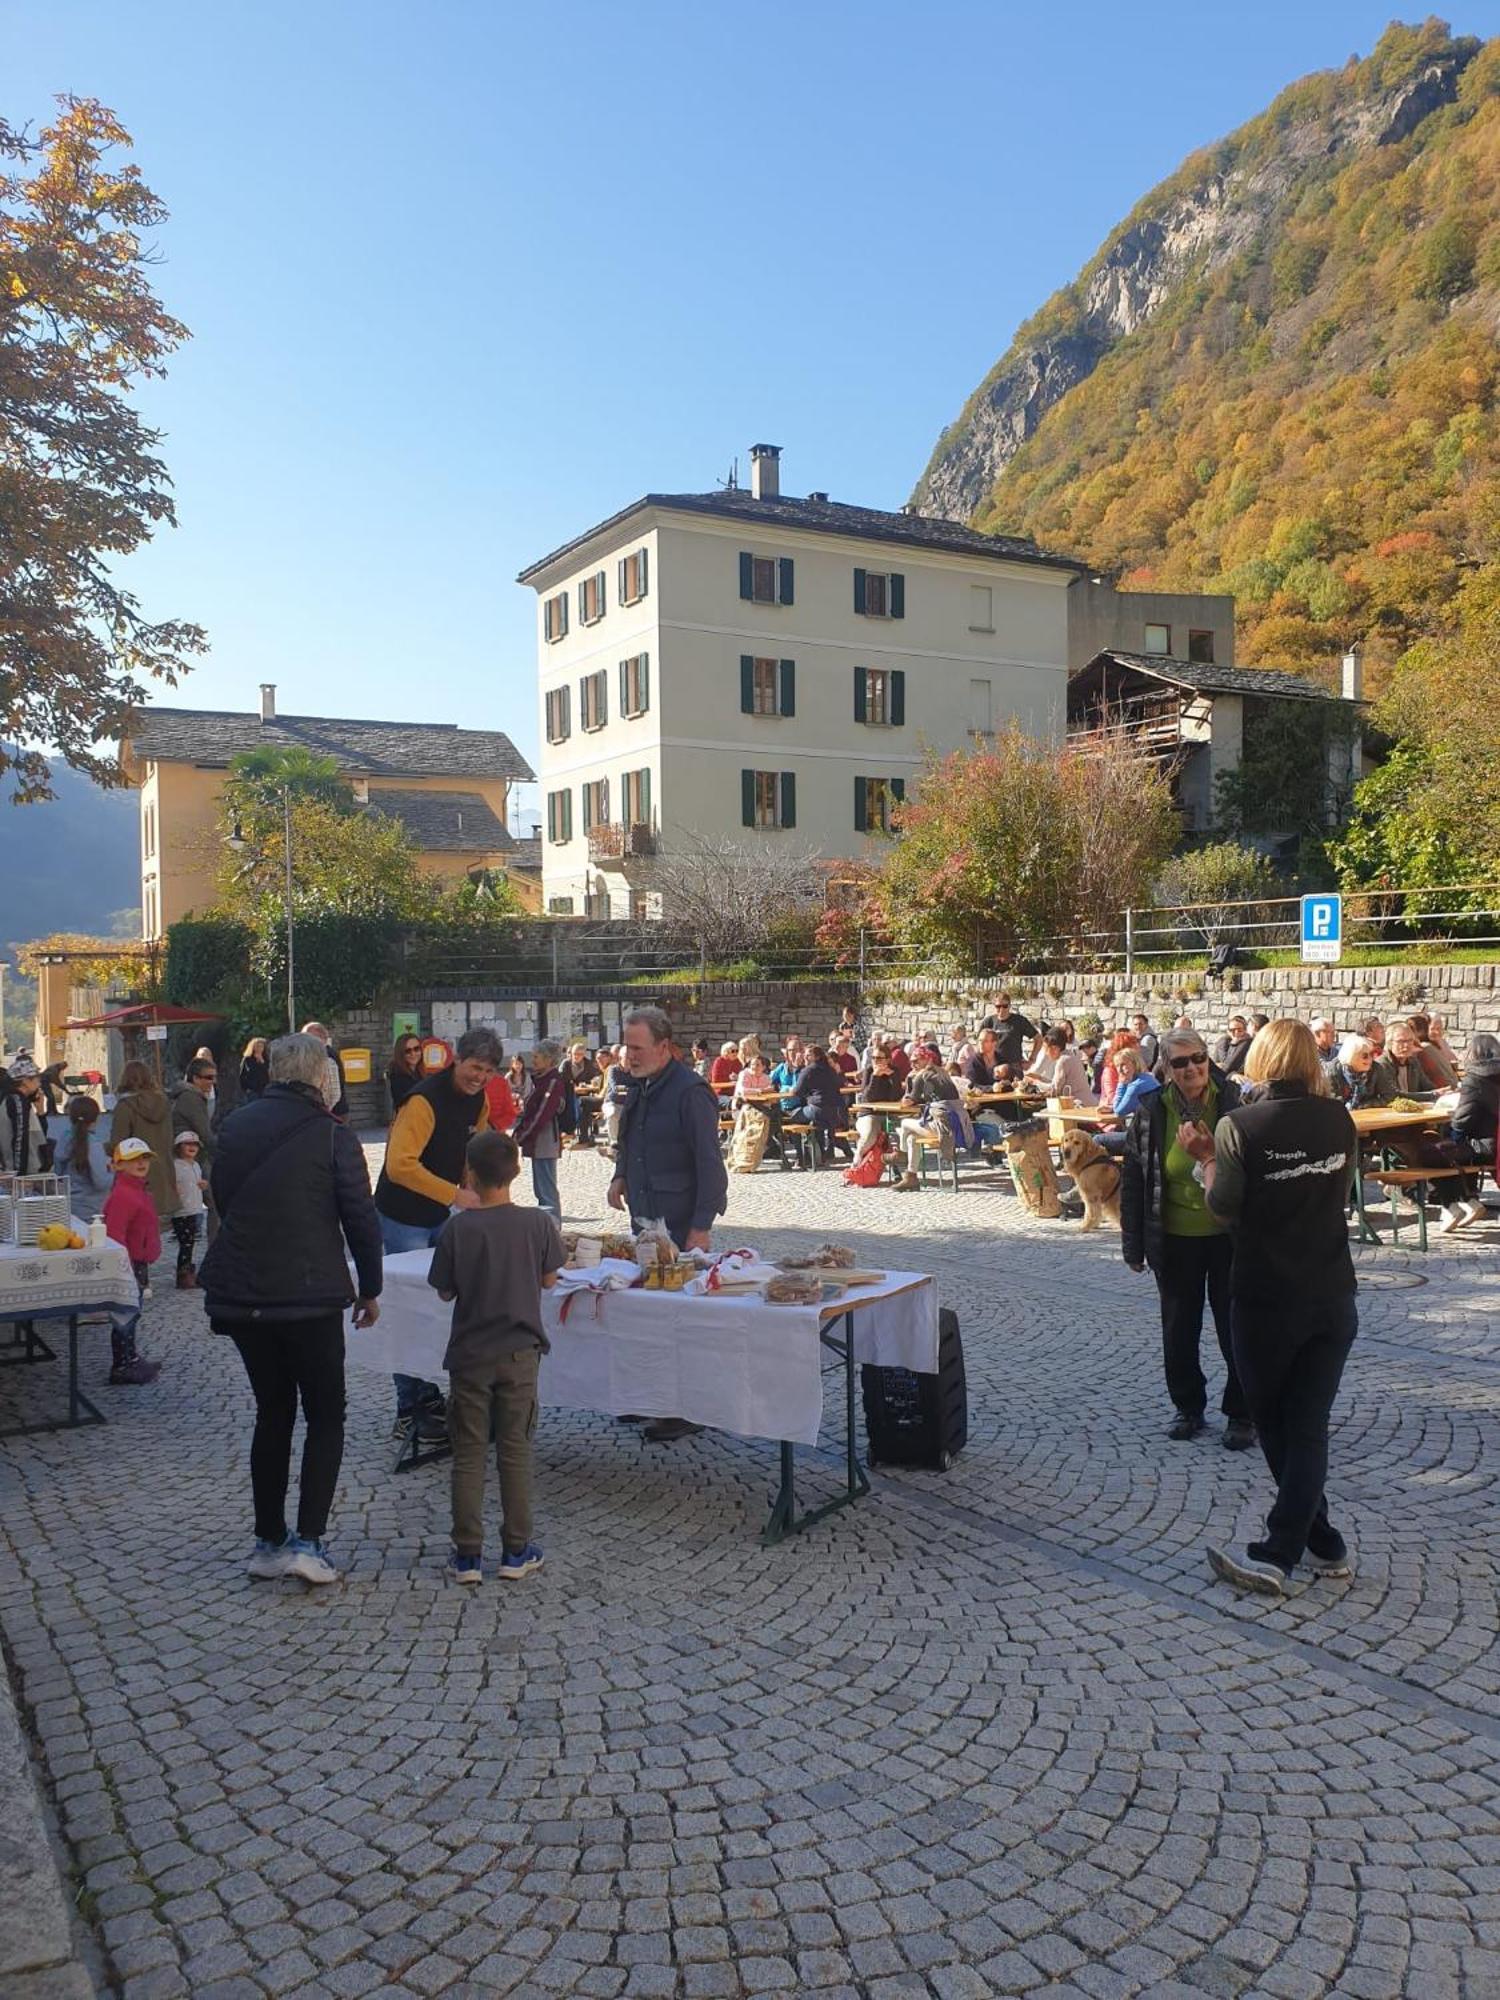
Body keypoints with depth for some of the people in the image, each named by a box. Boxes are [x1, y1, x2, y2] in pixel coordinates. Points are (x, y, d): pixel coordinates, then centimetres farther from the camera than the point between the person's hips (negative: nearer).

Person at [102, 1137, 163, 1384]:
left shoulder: (139, 1190, 12)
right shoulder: (122, 1195, -20)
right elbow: (115, 1236, -26)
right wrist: (126, 1271, -27)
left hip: (139, 1264, 10)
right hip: (127, 1265, -10)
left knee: (132, 1313, 19)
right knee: (125, 1315, -2)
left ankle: (130, 1359, 31)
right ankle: (121, 1369, 6)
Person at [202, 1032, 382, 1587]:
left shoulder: (234, 1127, 5)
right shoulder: (331, 1135, -10)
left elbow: (221, 1201, 15)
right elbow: (360, 1218, -9)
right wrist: (370, 1289, 3)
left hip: (238, 1294, 5)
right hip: (309, 1296, -5)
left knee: (272, 1414, 17)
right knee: (325, 1417, 9)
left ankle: (268, 1542, 20)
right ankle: (308, 1541, 0)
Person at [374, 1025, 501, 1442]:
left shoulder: (477, 1100, 2)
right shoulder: (424, 1100, -25)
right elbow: (400, 1166, -34)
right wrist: (456, 1195, -36)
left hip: (439, 1216, 8)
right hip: (403, 1218, -8)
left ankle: (428, 1397, 26)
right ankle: (409, 1413, 7)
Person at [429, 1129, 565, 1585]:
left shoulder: (457, 1228, -12)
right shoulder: (538, 1223, -10)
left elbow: (445, 1292, -3)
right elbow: (548, 1280, 2)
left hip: (469, 1355, -1)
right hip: (519, 1352, 1)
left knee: (468, 1454, 9)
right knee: (515, 1450, 11)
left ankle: (467, 1554, 15)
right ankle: (516, 1551, 17)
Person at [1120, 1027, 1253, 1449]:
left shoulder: (1235, 1102, -9)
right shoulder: (1150, 1112, -4)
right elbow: (1132, 1180, 2)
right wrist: (1133, 1244, 2)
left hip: (1229, 1236, -2)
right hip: (1174, 1240, 2)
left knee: (1236, 1328, 8)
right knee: (1179, 1330, 14)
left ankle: (1241, 1414, 24)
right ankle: (1188, 1408, 31)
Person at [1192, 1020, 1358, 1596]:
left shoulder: (1238, 1126, -13)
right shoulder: (1338, 1120, 0)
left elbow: (1225, 1210, -10)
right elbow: (1340, 1193, 11)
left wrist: (1209, 1159, 7)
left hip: (1266, 1300, -3)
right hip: (1332, 1297, 4)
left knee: (1274, 1424, 15)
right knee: (1309, 1427, 8)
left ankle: (1323, 1542, 22)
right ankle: (1281, 1549, 8)